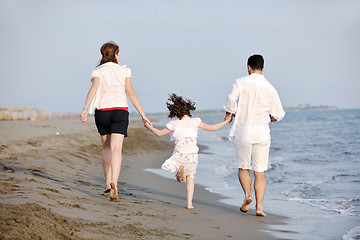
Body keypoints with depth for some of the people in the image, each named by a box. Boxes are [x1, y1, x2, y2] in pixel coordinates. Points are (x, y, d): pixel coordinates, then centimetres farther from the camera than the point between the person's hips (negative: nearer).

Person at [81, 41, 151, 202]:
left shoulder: (98, 71, 3)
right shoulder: (124, 71, 3)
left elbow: (94, 88, -16)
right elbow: (131, 93, -4)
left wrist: (85, 109, -27)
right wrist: (143, 115, -2)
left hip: (102, 112, 2)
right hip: (120, 111, -1)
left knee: (106, 147, 20)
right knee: (116, 148, -12)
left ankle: (108, 183, 23)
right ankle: (114, 182, -34)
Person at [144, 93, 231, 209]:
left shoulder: (174, 124, 1)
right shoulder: (195, 122, 3)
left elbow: (159, 133, 11)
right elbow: (212, 128, 6)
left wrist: (149, 126, 29)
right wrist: (226, 122, 19)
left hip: (180, 154, -2)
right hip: (193, 154, 2)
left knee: (168, 165, 23)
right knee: (190, 178, 17)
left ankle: (179, 169, -14)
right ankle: (189, 203, 6)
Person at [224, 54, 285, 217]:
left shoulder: (241, 82, -2)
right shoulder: (270, 88, 5)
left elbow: (232, 99, -19)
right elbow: (278, 115, 7)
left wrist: (229, 115, -1)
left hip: (244, 131, -2)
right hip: (262, 133, 2)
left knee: (243, 168, 14)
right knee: (260, 172, 6)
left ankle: (247, 194, -9)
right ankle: (259, 206, -3)